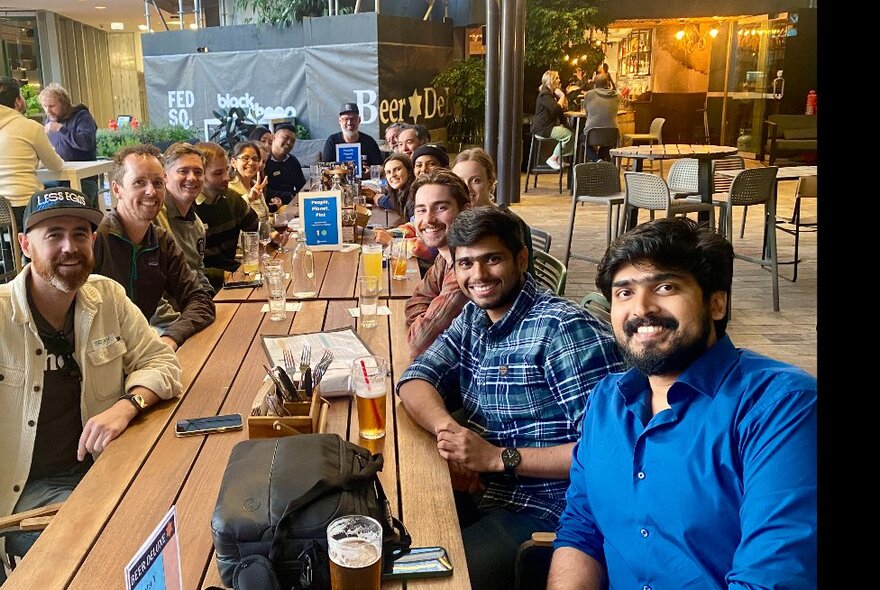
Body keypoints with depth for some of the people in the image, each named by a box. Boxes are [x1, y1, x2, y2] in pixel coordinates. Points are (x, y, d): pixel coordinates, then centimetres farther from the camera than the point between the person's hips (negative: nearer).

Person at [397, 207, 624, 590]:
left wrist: (498, 457, -23)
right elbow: (415, 381, 4)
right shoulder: (473, 319, 9)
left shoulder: (564, 328, -17)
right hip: (477, 489, 7)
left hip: (541, 512, -7)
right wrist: (447, 428, -17)